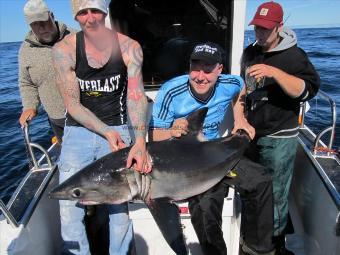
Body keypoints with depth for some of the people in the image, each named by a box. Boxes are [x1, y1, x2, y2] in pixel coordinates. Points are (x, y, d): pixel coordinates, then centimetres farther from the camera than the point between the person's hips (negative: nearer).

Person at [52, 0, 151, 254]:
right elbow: (72, 104, -9)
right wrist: (107, 132, -22)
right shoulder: (64, 50, -9)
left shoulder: (129, 47, -8)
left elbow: (136, 96, -17)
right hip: (79, 130, 1)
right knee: (69, 205, -1)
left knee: (119, 204, 3)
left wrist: (140, 141, -33)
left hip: (117, 129, 0)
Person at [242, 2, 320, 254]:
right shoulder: (249, 53, 9)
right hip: (251, 133, 6)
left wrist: (274, 71, -33)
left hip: (279, 138, -5)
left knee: (275, 194, 2)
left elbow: (307, 90, -22)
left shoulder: (294, 55, -8)